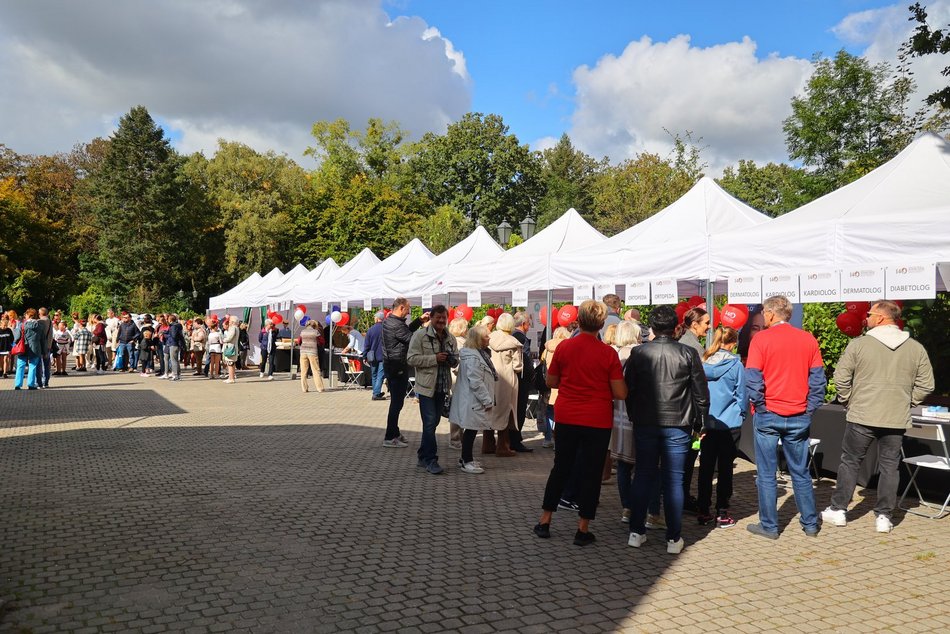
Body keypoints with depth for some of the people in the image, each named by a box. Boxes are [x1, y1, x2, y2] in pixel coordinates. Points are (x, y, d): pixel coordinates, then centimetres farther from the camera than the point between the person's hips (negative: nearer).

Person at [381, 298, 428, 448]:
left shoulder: (389, 321, 11)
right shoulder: (396, 325, -21)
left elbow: (407, 330, 18)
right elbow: (412, 338, -18)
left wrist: (420, 320, 12)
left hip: (390, 364, 11)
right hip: (398, 367, -11)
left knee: (396, 401, 18)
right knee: (397, 402, -4)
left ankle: (394, 432, 27)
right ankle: (390, 438, 0)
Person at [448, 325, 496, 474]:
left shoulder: (480, 354, 15)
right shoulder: (473, 357, -20)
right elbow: (476, 382, -24)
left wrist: (488, 399, 19)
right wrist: (487, 400, -20)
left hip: (474, 401, 10)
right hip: (473, 402, -10)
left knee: (471, 430, 16)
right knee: (471, 430, -3)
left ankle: (466, 459, 25)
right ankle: (467, 462, 5)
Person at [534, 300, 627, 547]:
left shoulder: (564, 347, -4)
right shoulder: (608, 353, -11)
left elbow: (551, 382, 6)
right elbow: (620, 393, -9)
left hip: (566, 417, 3)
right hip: (598, 421, -3)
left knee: (560, 468, 16)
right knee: (591, 472, 8)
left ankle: (544, 521, 22)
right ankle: (582, 529, 13)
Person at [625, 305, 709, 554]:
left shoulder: (638, 353, -3)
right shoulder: (688, 354, -5)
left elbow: (627, 389, 2)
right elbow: (701, 392, 0)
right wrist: (698, 421, 11)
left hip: (645, 424, 1)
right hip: (678, 426, -1)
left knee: (643, 477, 11)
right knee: (674, 480, 6)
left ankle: (636, 532, 16)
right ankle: (674, 539, 11)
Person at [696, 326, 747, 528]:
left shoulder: (704, 363, -1)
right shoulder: (735, 365, -10)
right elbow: (742, 395, -3)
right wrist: (741, 415, 14)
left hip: (706, 423, 3)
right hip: (729, 424, -3)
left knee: (706, 467, 9)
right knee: (725, 468, 5)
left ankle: (703, 511, 14)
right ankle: (722, 513, 9)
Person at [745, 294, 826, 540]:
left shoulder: (761, 339, -8)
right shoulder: (808, 340, 3)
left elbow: (753, 379, -13)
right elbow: (817, 380, 2)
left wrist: (761, 407, -3)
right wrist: (809, 410, 6)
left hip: (768, 416, -3)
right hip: (798, 418, 4)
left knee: (766, 474, 6)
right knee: (801, 473, 15)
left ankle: (769, 526, 12)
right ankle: (810, 524, 23)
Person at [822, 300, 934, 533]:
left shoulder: (859, 344, -8)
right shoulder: (916, 348, 2)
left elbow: (841, 378, -8)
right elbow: (926, 385, 4)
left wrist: (848, 401, 7)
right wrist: (906, 403, 14)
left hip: (861, 417, -2)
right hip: (896, 420, 2)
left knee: (850, 462, 10)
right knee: (889, 467, 12)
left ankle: (838, 510, 16)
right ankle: (884, 516, 15)